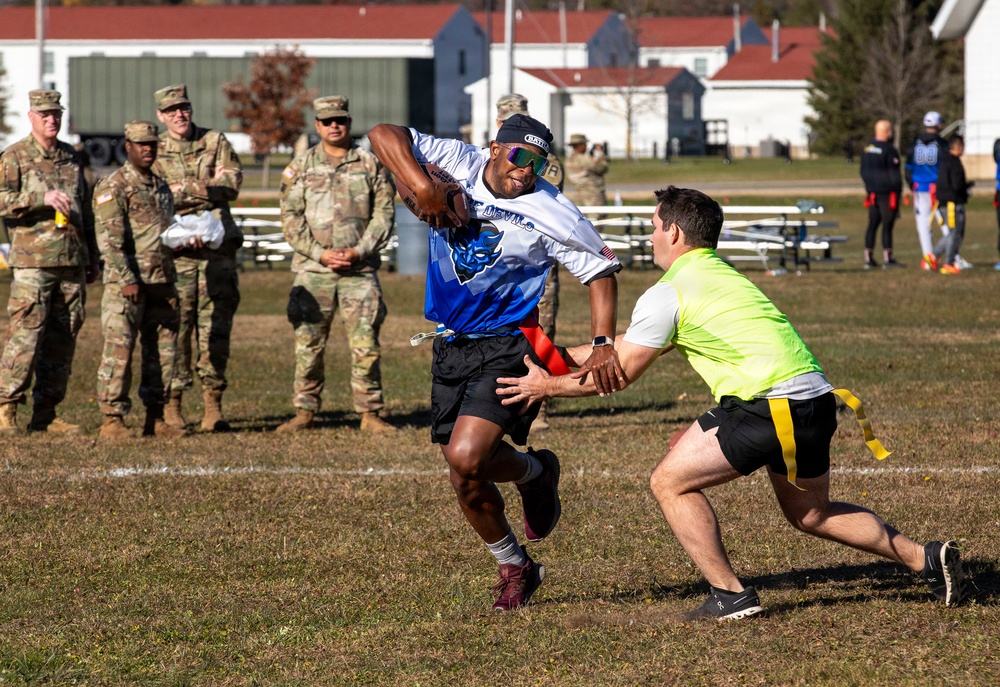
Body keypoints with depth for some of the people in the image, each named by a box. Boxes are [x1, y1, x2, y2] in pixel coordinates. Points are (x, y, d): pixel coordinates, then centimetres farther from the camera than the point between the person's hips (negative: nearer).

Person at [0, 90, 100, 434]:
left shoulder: (71, 157, 18)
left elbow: (86, 212, 24)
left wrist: (92, 259, 23)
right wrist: (42, 198, -22)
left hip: (72, 263, 6)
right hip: (32, 262, -6)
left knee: (62, 340, 4)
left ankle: (45, 413, 9)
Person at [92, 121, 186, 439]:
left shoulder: (162, 187, 18)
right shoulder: (113, 187, -6)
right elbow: (109, 239, -14)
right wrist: (127, 279, -20)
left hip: (162, 280, 7)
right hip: (126, 281, -7)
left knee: (162, 350, 7)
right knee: (119, 350, -7)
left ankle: (155, 418, 14)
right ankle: (112, 420, -5)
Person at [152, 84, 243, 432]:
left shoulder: (216, 142, 10)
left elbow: (232, 186, -2)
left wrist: (186, 189, -8)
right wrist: (208, 188, -10)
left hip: (218, 247, 1)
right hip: (176, 249, -1)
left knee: (216, 325, -1)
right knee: (177, 326, -4)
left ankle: (213, 405, 2)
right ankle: (172, 405, 2)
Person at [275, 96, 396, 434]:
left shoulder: (370, 165, 7)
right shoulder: (300, 168, 8)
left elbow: (384, 214, 4)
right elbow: (291, 219, 3)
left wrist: (359, 251, -8)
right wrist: (321, 253, -9)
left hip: (360, 268, -1)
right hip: (313, 269, 1)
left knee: (366, 343, -4)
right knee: (308, 343, 1)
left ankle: (370, 413, 3)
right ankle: (304, 412, 10)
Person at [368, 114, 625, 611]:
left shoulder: (552, 214, -10)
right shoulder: (460, 167, -3)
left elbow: (600, 272, -3)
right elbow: (383, 135, -7)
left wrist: (603, 344, -16)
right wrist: (422, 186, -22)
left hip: (504, 347, -4)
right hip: (450, 347, 4)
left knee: (466, 457, -23)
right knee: (466, 476, 6)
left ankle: (534, 472, 10)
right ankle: (515, 568, 29)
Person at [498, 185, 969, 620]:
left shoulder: (667, 295, -3)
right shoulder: (722, 276, 24)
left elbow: (619, 373, 4)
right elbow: (624, 347, 32)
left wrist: (549, 387, 17)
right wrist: (556, 356, 36)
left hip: (771, 404, -9)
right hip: (815, 396, 9)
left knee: (671, 482, 2)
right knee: (809, 513, 25)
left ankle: (730, 595, -1)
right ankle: (926, 559, 21)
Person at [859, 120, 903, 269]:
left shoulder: (867, 149, 10)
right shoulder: (889, 150, -14)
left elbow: (863, 171, 16)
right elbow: (894, 174, -15)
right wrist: (898, 190, -8)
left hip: (872, 192, 7)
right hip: (888, 193, -7)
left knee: (872, 225, 10)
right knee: (887, 226, -4)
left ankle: (868, 258, 9)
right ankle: (887, 259, -4)